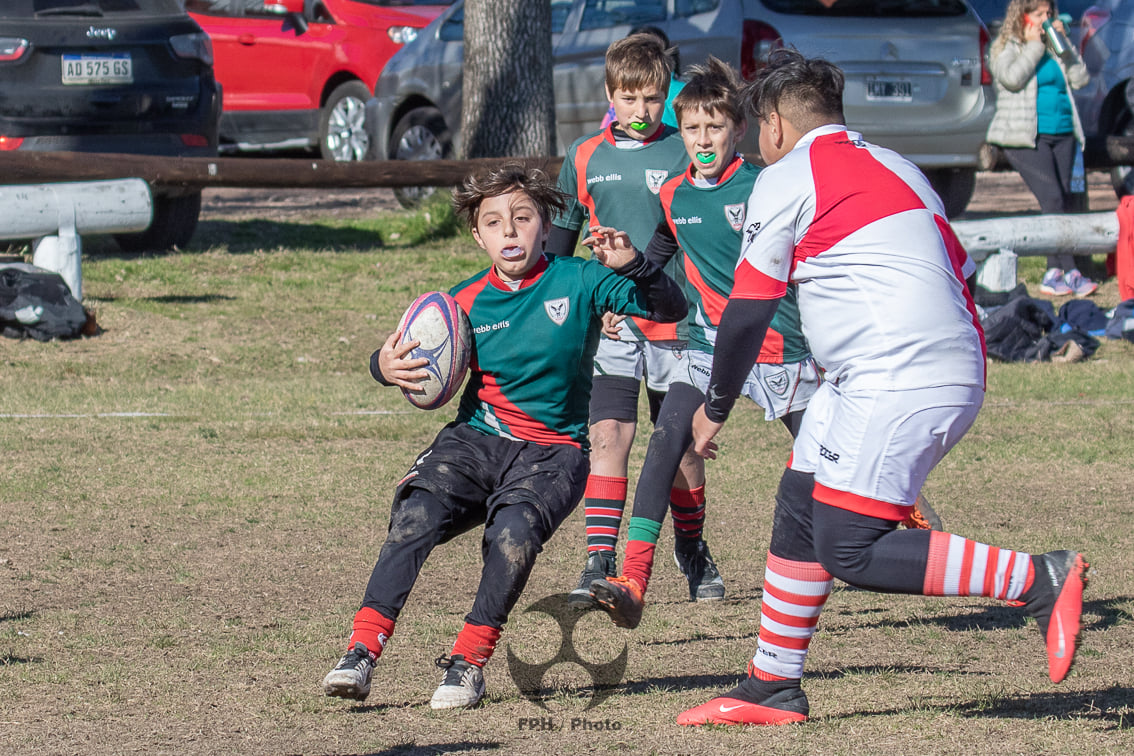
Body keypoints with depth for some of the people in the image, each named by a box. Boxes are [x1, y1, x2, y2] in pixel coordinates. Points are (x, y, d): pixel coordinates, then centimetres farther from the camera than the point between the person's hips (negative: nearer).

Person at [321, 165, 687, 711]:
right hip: (475, 439, 2)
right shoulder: (467, 301, 4)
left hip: (552, 450, -2)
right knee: (415, 515, -25)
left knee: (513, 531, -32)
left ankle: (468, 663, -17)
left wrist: (631, 265, -26)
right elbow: (416, 360, 9)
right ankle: (362, 653, -26)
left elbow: (669, 310, -7)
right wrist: (386, 366, -16)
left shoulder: (578, 282, -2)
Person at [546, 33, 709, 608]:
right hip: (608, 318, 1)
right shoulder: (585, 158, 7)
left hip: (673, 318, -1)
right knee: (608, 435, -12)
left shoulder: (684, 154, 0)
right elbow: (559, 239, 16)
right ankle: (599, 563, -15)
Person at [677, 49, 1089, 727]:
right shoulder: (895, 167, 23)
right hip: (956, 374, 9)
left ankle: (1035, 579, -14)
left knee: (848, 550, -10)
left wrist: (716, 406, 13)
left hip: (895, 380, -9)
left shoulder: (785, 180, 0)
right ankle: (773, 689, 19)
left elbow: (749, 309, 1)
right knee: (800, 511, 15)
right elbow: (960, 275, 23)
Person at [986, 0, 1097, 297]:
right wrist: (1033, 46, -8)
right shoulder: (1006, 48, 2)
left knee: (1062, 202, 2)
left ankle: (1054, 275, 6)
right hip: (1026, 138, -6)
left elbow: (1080, 78, 6)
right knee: (1053, 200, -17)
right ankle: (1069, 272, -17)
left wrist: (1063, 44, -1)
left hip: (1062, 135, 6)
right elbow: (1011, 78, -17)